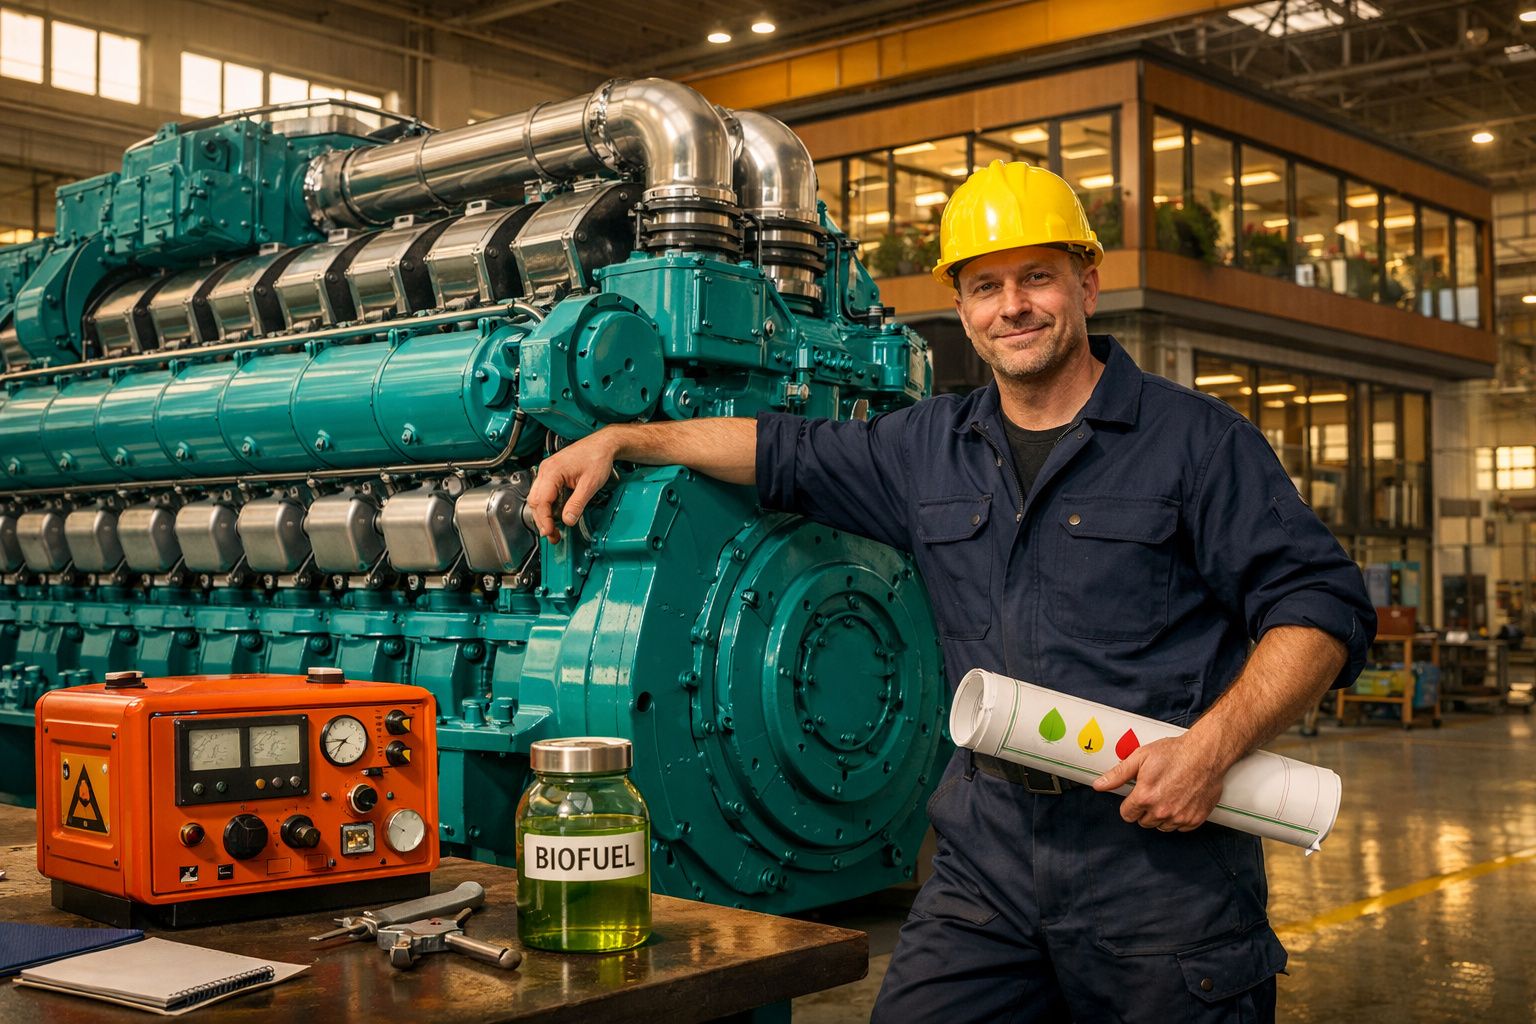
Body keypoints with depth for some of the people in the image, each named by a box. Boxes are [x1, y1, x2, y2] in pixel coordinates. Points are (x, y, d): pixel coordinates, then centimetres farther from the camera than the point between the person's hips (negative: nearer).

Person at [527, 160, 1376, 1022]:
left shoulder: (1196, 440, -2)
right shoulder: (932, 449, 14)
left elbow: (1325, 605, -5)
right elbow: (789, 453, 24)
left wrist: (1214, 745, -19)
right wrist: (619, 440, 17)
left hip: (1160, 847, -3)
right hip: (988, 846, 4)